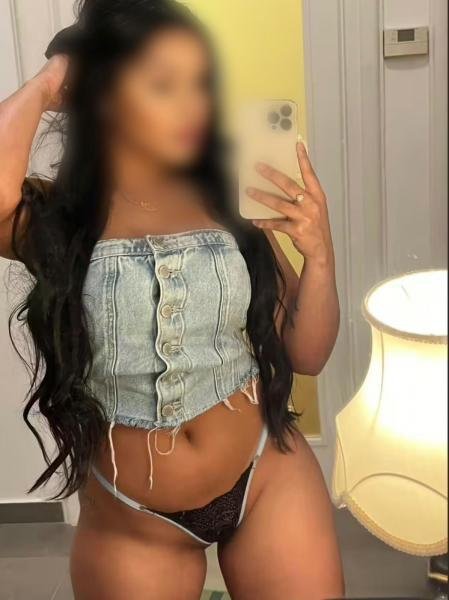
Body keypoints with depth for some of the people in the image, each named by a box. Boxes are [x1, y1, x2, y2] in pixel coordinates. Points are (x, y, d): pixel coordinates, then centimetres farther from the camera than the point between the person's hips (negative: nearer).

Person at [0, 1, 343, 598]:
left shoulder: (227, 202, -5)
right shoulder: (54, 218, -12)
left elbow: (306, 355, -1)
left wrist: (319, 254, -18)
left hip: (268, 480, 2)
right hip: (128, 524, -1)